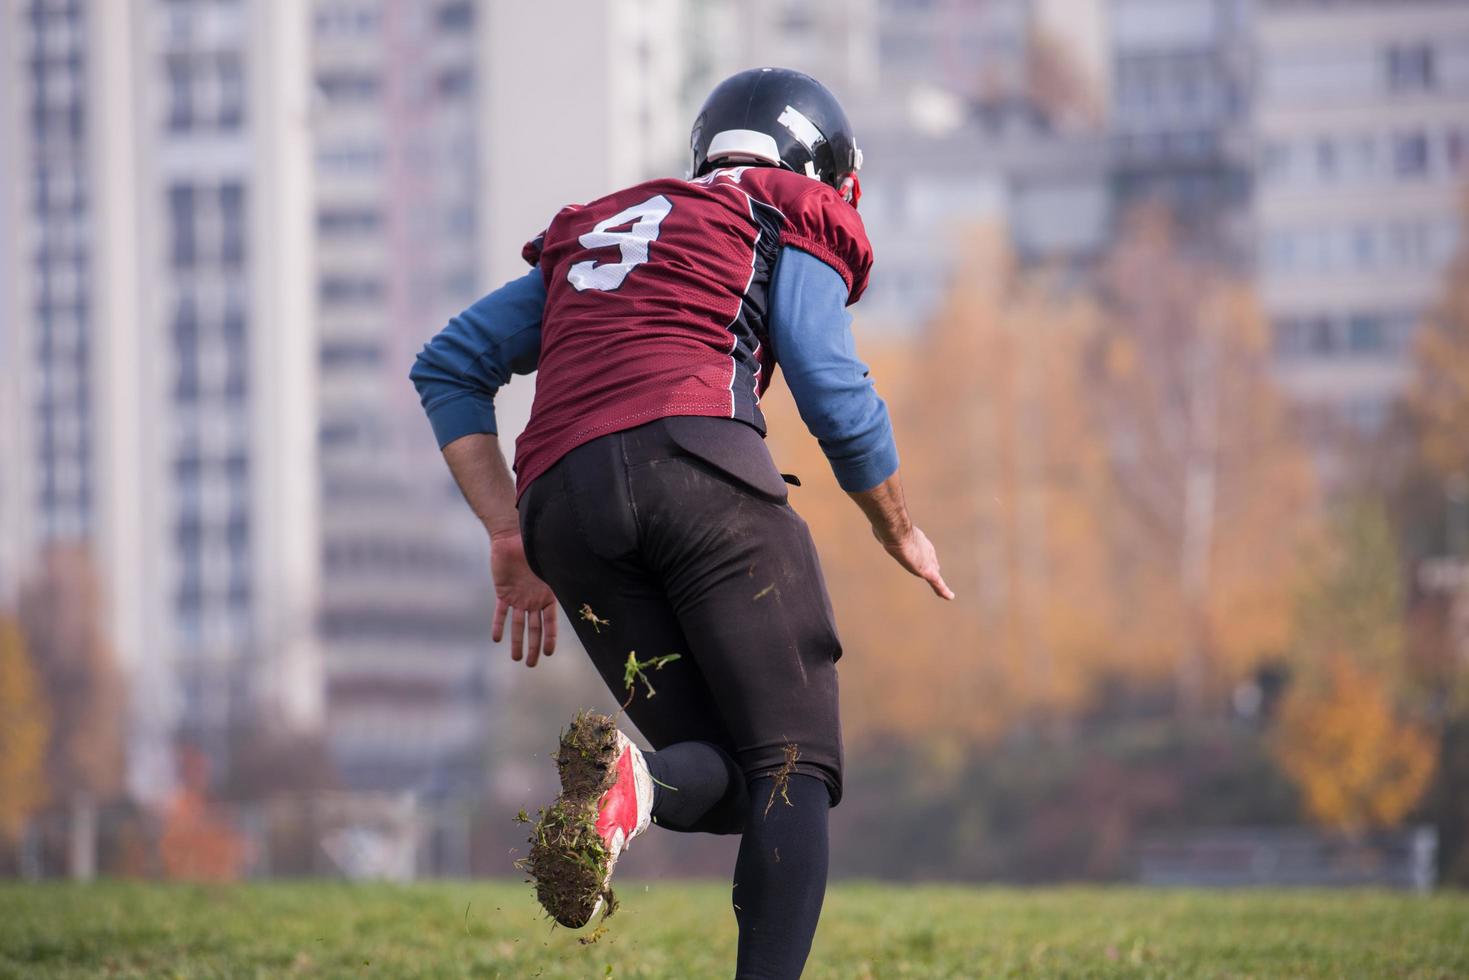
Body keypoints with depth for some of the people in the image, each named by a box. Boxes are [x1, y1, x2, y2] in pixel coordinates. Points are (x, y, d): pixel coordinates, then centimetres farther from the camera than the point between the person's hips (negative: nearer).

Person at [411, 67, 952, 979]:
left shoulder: (589, 233, 34)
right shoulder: (785, 223, 18)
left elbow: (448, 367, 27)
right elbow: (838, 400, 8)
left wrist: (510, 534, 22)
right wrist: (902, 533, 25)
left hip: (563, 499, 5)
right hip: (697, 457, -5)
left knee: (726, 777, 10)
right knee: (792, 766, -1)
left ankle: (630, 778, -25)